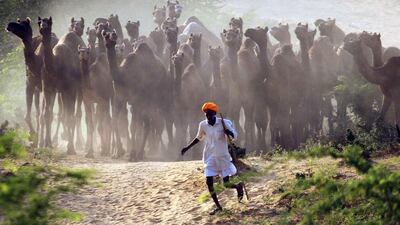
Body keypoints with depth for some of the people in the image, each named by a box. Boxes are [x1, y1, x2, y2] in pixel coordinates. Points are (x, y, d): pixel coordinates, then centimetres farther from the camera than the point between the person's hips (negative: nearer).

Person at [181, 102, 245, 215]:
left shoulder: (223, 123, -13)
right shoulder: (203, 125, -3)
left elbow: (234, 135, -8)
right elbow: (199, 138, 16)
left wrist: (229, 132, -30)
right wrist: (188, 147, 14)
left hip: (223, 157, -3)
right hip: (210, 158, 3)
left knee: (226, 184, -1)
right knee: (209, 182, -7)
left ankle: (239, 186, 34)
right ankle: (218, 206, 8)